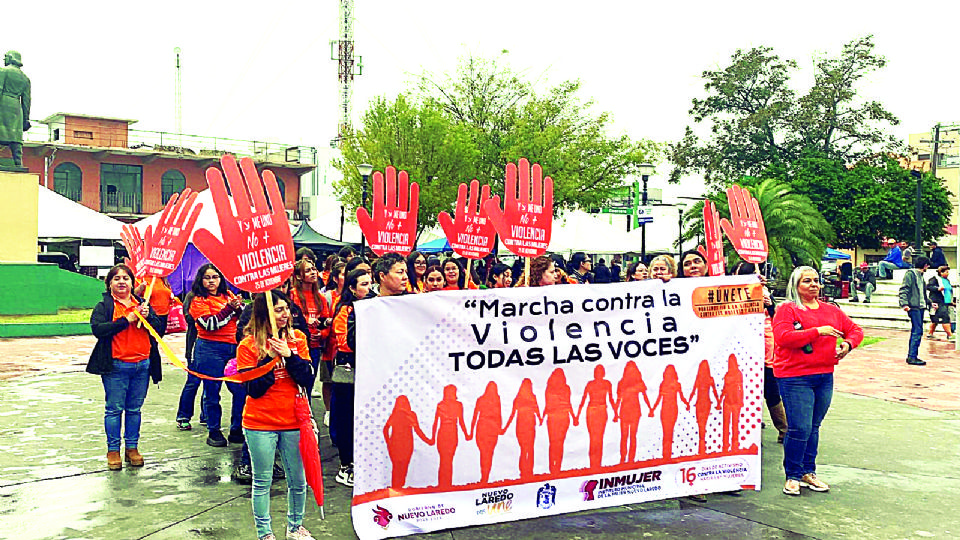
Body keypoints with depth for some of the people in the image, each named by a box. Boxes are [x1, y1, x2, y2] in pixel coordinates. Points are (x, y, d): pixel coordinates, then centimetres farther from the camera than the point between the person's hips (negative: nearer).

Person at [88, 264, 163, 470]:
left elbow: (159, 328, 9)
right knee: (114, 409, 1)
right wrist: (126, 320, -16)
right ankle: (113, 450, 11)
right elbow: (97, 328, -15)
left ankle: (132, 447, 20)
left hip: (142, 365, 4)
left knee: (134, 409, 10)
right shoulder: (104, 306, 2)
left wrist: (147, 316, -11)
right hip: (116, 366, -3)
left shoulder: (142, 304, 13)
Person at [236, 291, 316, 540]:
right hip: (260, 425, -3)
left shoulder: (296, 338, 3)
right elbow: (253, 389, -12)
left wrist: (289, 355, -17)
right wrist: (270, 357, -20)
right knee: (262, 482, 7)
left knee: (298, 481, 12)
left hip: (293, 421, 3)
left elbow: (307, 379, -4)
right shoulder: (249, 345, -7)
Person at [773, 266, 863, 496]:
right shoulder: (786, 309, -3)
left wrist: (847, 344, 1)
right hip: (795, 377, -6)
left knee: (814, 427, 12)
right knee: (800, 428, -8)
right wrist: (817, 331, -18)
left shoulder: (831, 310, 16)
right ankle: (792, 476, 6)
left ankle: (808, 472, 25)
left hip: (825, 376, 6)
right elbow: (782, 337, -17)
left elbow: (855, 330, 23)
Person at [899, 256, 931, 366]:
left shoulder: (920, 275, 21)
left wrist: (930, 303, 30)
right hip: (914, 307, -9)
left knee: (916, 332, 9)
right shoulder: (910, 274, -6)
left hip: (921, 307, 9)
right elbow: (903, 290, -14)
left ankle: (911, 356, 14)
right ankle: (912, 357, -13)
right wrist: (904, 304, -24)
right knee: (917, 331, -13)